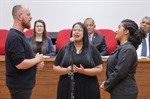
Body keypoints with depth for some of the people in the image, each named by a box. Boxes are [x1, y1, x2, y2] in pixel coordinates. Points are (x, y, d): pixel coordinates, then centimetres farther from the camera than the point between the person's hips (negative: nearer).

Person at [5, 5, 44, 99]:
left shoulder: (19, 35, 12)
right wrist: (37, 59, -11)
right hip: (20, 85, -10)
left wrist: (37, 63, 1)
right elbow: (20, 64, -27)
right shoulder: (15, 37, -21)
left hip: (24, 83, 10)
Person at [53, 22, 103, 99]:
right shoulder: (64, 49, 8)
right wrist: (66, 70, -12)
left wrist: (83, 71, -16)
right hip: (67, 89, 1)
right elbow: (55, 67, 7)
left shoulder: (92, 49, 4)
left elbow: (99, 69, -1)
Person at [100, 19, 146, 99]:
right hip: (119, 91, 9)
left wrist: (106, 85, -10)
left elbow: (119, 72, -22)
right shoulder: (122, 47, 13)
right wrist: (107, 82, 3)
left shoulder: (127, 49, -17)